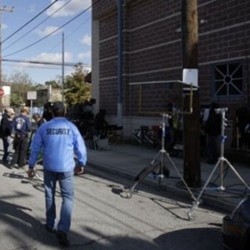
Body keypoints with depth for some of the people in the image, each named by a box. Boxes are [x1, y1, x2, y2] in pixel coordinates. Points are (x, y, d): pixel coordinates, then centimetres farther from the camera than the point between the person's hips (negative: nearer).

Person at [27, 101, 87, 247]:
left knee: (50, 196, 19)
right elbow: (80, 148, -1)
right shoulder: (71, 127, -4)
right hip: (66, 168, -2)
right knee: (68, 198, 2)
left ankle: (50, 224, 29)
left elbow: (35, 148, 2)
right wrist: (82, 163, 14)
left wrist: (31, 165, 11)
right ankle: (63, 229, -13)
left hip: (49, 167, 2)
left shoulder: (44, 127, 0)